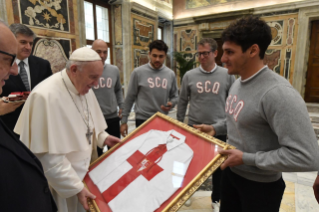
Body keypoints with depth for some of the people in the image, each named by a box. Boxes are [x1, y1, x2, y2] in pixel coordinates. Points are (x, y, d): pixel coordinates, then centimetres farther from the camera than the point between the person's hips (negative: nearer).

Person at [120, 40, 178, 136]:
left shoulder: (170, 74, 2)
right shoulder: (138, 72, -7)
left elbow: (175, 96, 11)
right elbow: (130, 98, -2)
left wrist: (171, 104, -12)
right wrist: (124, 121, -1)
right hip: (142, 120, -3)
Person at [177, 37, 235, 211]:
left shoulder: (227, 76, -4)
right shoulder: (189, 76, -3)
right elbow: (182, 102, 4)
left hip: (220, 131, 0)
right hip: (193, 129, 1)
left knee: (219, 167, 14)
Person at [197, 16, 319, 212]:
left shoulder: (278, 93, -29)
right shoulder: (237, 83, 2)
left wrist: (246, 158, -26)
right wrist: (215, 129, 1)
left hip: (260, 184, -8)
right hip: (230, 171, 8)